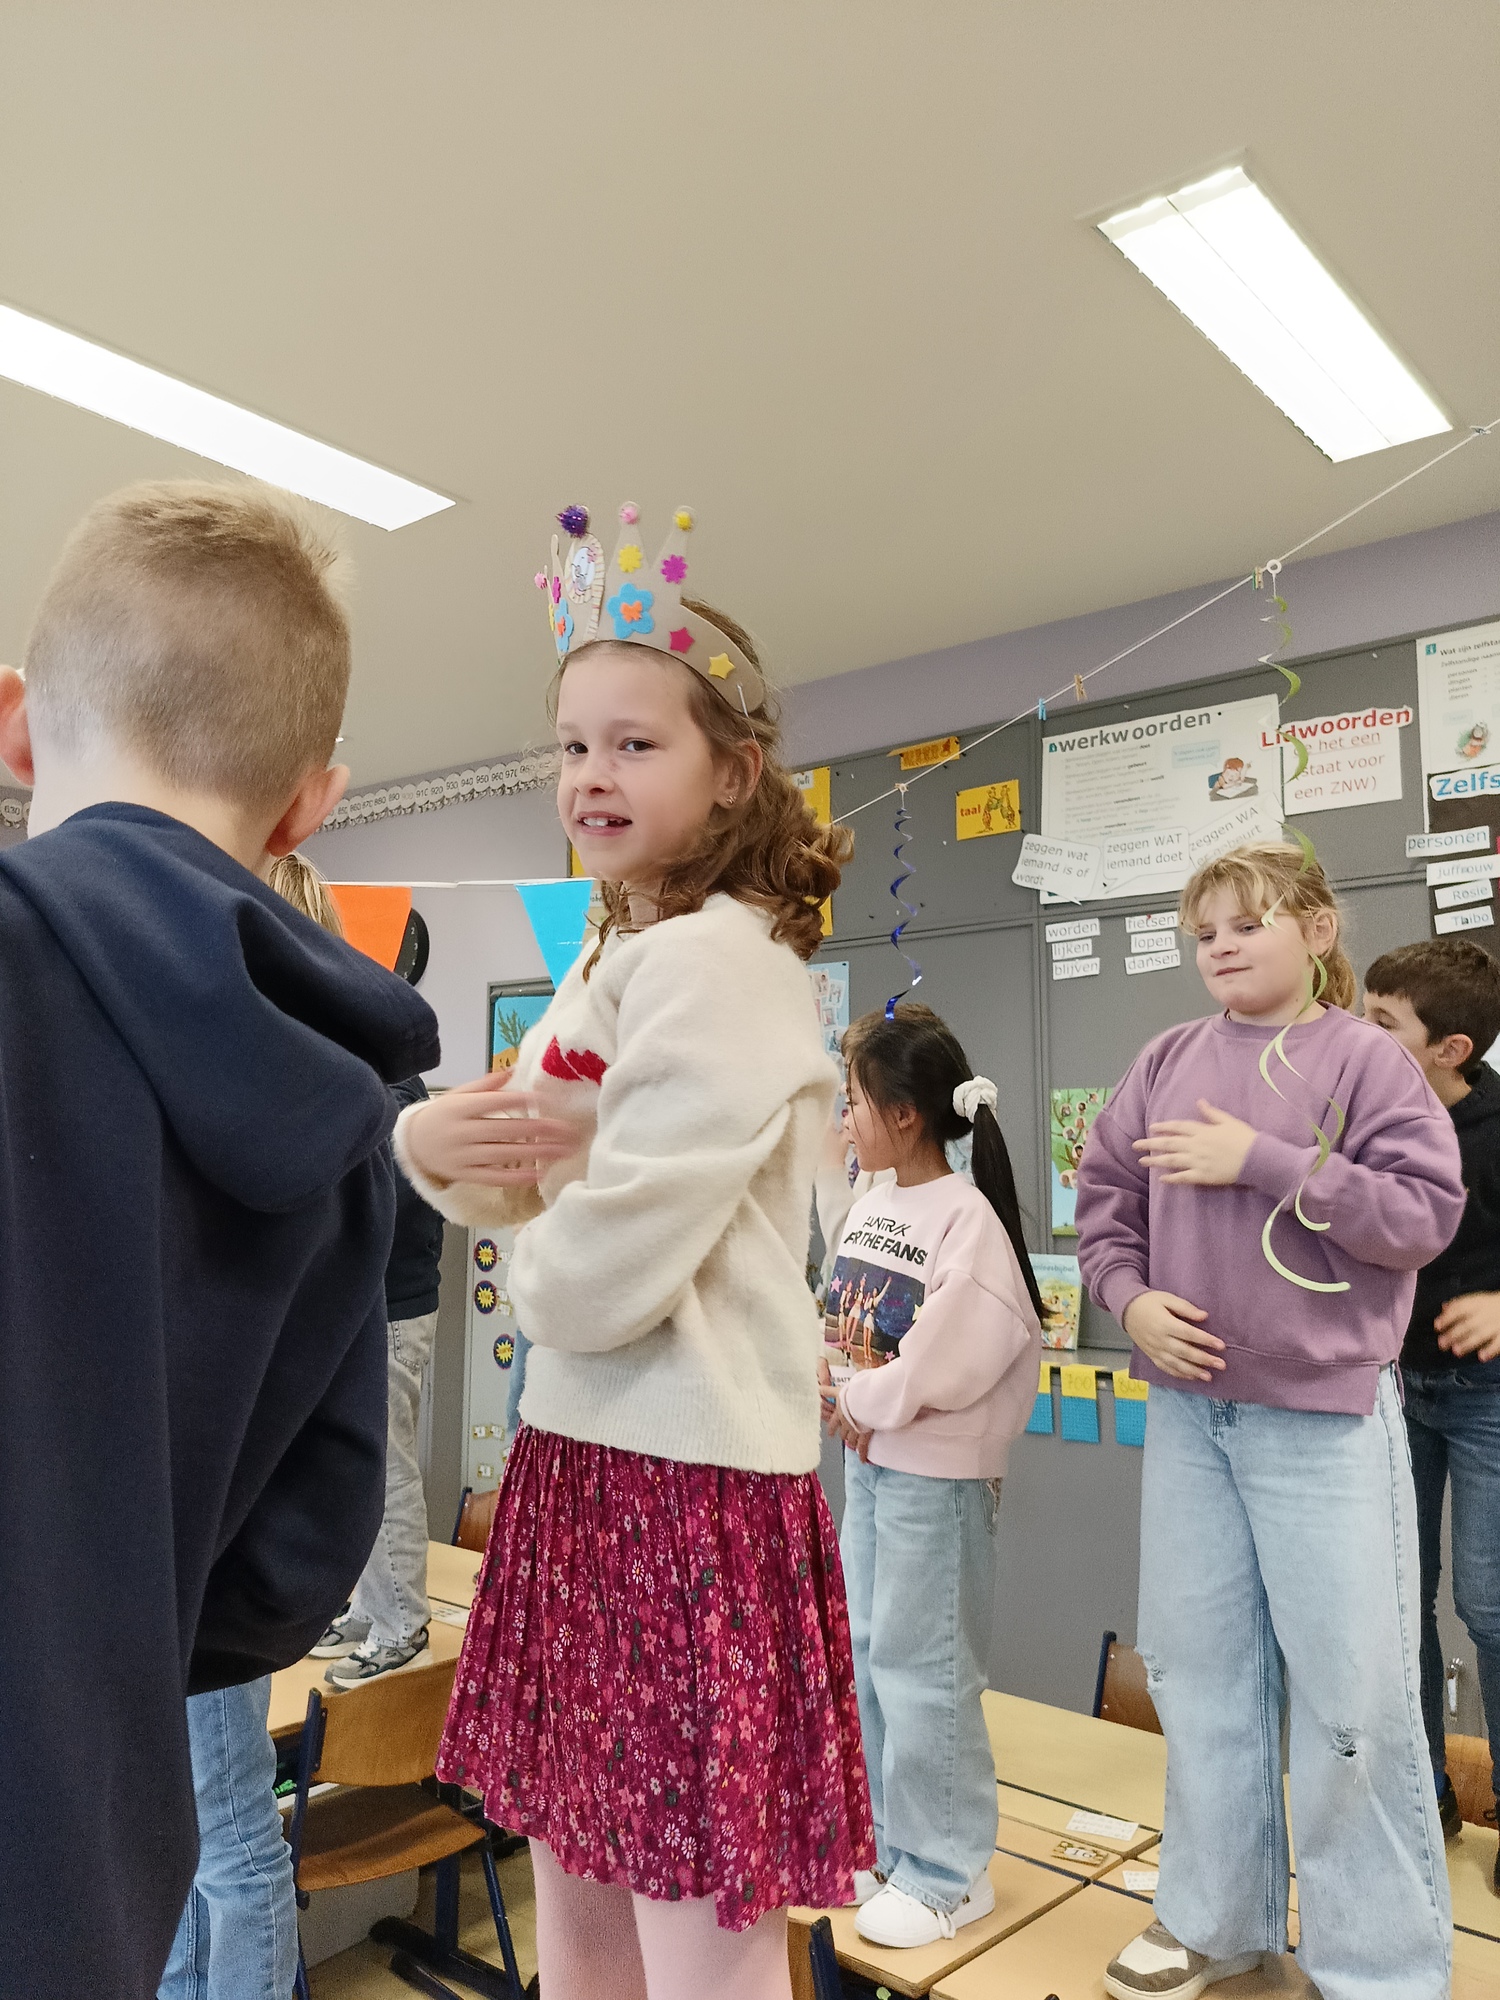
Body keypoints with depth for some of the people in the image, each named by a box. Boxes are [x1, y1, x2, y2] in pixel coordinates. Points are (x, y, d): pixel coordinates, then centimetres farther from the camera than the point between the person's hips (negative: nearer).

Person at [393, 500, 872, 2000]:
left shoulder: (716, 961, -17)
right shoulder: (614, 956, 12)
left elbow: (600, 1278, -23)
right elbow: (524, 1179, 16)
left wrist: (531, 1263, -1)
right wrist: (435, 1142, -5)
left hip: (689, 1477, -9)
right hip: (580, 1454, 9)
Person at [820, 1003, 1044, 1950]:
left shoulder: (967, 1216, -19)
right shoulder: (869, 1207, 7)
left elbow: (942, 1360, -22)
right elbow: (836, 1323, 10)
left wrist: (857, 1398, -9)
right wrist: (847, 1407, -7)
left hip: (937, 1472, -8)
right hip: (868, 1459, 9)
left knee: (920, 1665, 1)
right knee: (866, 1653, 17)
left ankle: (949, 1873, 20)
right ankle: (893, 1847, 34)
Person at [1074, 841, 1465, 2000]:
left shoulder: (1366, 1059, -6)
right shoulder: (1169, 1060, 6)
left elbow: (1425, 1213, -13)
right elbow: (1105, 1193, 10)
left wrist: (1264, 1161, -18)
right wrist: (1129, 1296, -6)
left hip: (1327, 1414, -4)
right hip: (1189, 1407, 5)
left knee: (1352, 1687, 3)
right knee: (1199, 1669, 15)